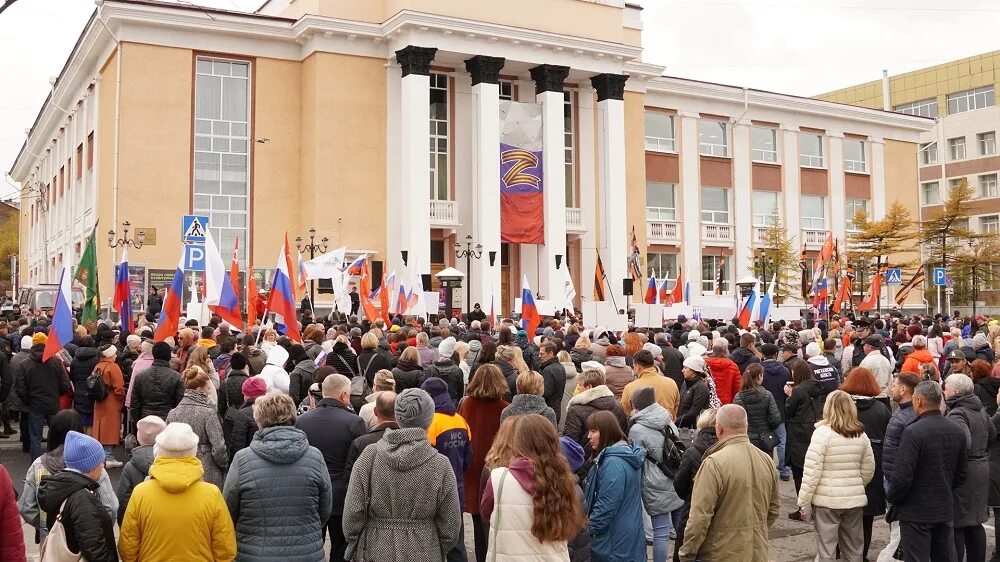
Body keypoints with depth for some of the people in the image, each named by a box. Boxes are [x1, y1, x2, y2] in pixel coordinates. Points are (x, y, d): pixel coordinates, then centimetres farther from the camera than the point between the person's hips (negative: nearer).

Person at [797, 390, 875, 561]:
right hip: (855, 499, 5)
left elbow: (812, 470, -14)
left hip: (827, 500, -5)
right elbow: (868, 470, 11)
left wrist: (804, 501, -7)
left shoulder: (823, 432, -12)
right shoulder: (861, 434, 4)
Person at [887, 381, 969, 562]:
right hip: (945, 509, 6)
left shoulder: (913, 432, -20)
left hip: (916, 511, -6)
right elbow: (961, 473, 10)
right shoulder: (957, 431, 2)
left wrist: (892, 498, -4)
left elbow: (902, 476, -20)